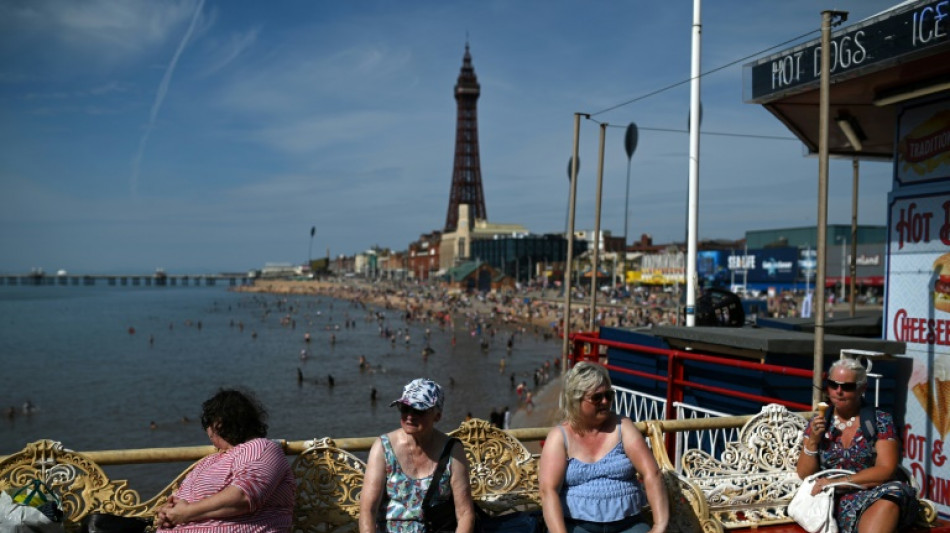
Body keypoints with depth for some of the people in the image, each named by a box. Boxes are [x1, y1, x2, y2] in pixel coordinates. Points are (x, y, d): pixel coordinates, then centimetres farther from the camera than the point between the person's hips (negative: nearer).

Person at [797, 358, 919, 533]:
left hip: (874, 497, 1)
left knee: (896, 492, -35)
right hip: (832, 501, -1)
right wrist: (813, 441, -6)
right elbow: (805, 475, 9)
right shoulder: (817, 424, 12)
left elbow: (886, 470, -5)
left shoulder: (881, 421, 6)